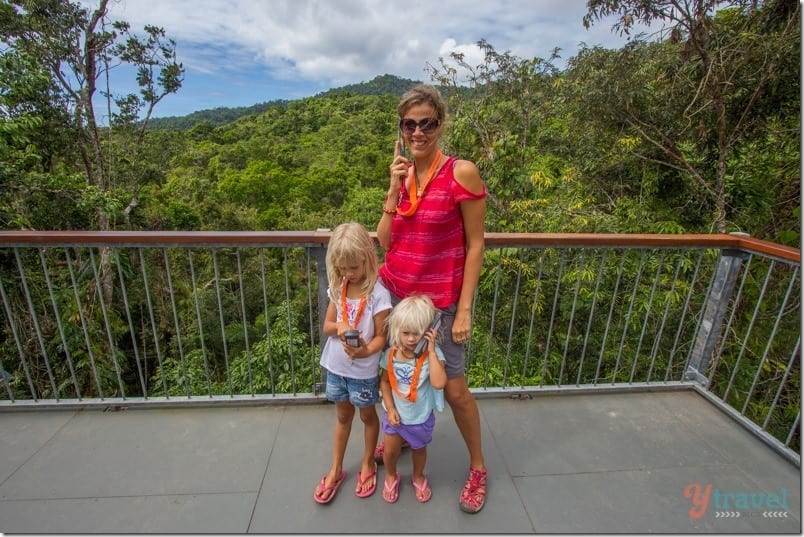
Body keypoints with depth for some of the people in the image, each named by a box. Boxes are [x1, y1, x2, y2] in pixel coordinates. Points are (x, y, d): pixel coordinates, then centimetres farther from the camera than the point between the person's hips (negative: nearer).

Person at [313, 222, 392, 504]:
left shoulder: (378, 293, -21)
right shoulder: (338, 288, -5)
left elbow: (381, 336, -16)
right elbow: (326, 326, 1)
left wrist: (366, 351, -35)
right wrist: (338, 327, -21)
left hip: (363, 370, -4)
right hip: (335, 365, 5)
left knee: (367, 416, 19)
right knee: (342, 416, 23)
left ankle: (368, 464, 44)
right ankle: (336, 470, 41)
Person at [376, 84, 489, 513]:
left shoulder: (462, 172, -12)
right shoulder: (401, 175, 4)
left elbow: (475, 245, -10)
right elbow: (382, 242, -1)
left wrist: (464, 310, -11)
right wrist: (395, 190, -11)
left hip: (439, 301, -4)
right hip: (394, 293, 5)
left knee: (454, 389, 7)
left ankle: (478, 467, 34)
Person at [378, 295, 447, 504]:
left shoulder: (432, 354, -25)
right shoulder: (390, 354, -16)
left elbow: (439, 383, -40)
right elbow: (385, 381, -4)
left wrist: (431, 350, -39)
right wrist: (390, 409, -11)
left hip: (420, 417, -1)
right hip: (394, 414, 2)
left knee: (418, 449, 24)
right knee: (390, 451, 17)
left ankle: (418, 477, 54)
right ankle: (391, 476, 50)